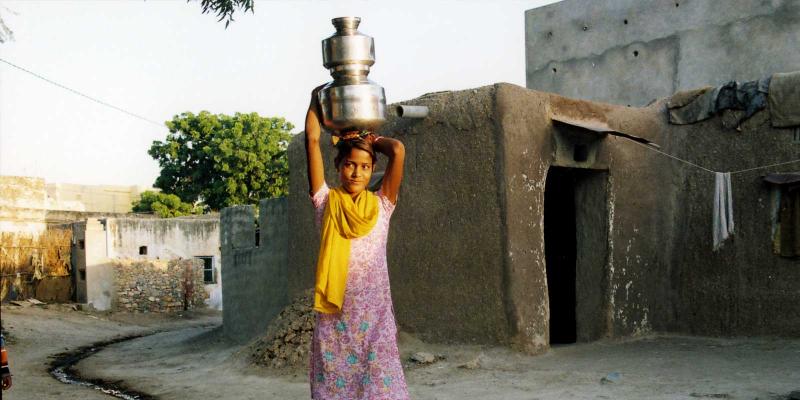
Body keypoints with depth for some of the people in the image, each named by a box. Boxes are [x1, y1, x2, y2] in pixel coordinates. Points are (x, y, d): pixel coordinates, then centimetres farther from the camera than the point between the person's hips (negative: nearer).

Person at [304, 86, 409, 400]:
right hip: (334, 313, 0)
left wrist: (366, 138, 13)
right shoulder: (326, 202, 6)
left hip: (375, 312, 0)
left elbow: (397, 150, -2)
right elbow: (312, 139, 4)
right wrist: (316, 98, 13)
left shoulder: (381, 205, 7)